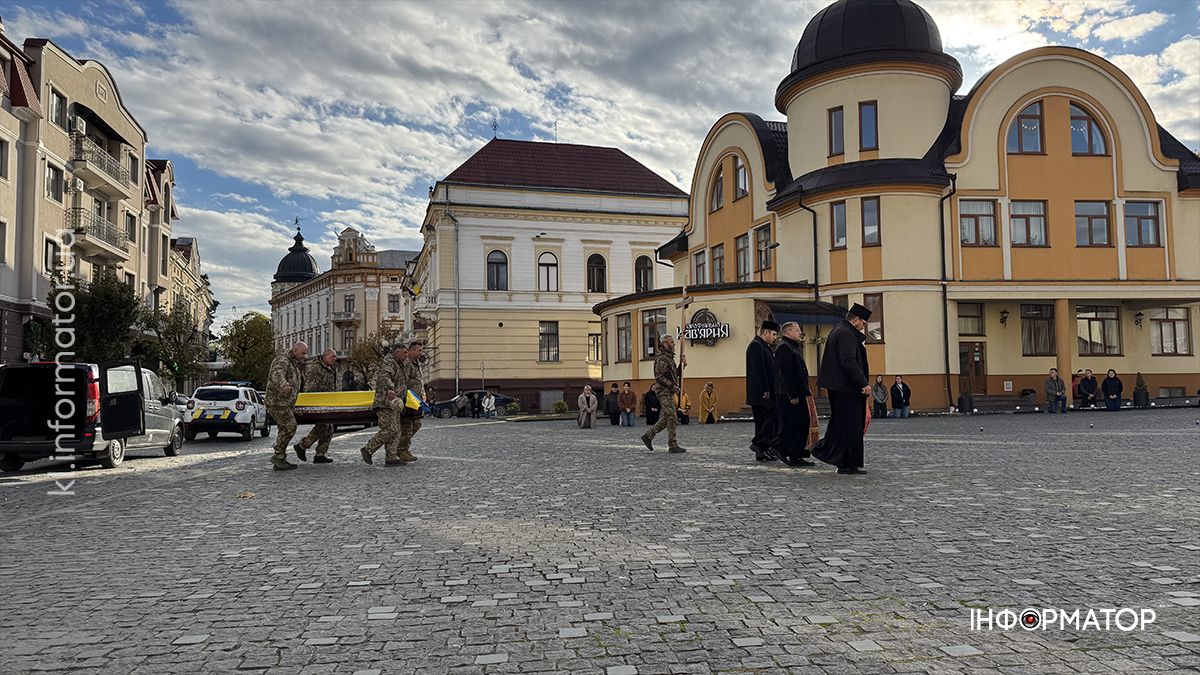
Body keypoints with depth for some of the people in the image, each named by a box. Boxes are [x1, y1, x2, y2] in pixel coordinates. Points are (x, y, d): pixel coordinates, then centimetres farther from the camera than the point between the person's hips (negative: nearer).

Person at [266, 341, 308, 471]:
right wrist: (283, 385, -55)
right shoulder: (282, 361, -14)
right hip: (277, 401, -10)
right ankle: (278, 456, -8)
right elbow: (277, 374, -37)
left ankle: (280, 461, 15)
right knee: (290, 427, -15)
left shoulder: (293, 364, 19)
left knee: (285, 430, 10)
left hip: (285, 403, 10)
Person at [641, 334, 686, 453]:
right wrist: (672, 386, -20)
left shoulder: (669, 358, 19)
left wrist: (682, 364, 9)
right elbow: (659, 377, -20)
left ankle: (648, 435, 17)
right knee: (672, 419, -8)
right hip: (664, 392, -10)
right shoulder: (662, 358, -13)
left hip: (669, 392, 10)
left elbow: (676, 374, 22)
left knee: (666, 418, 12)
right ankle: (673, 446, -4)